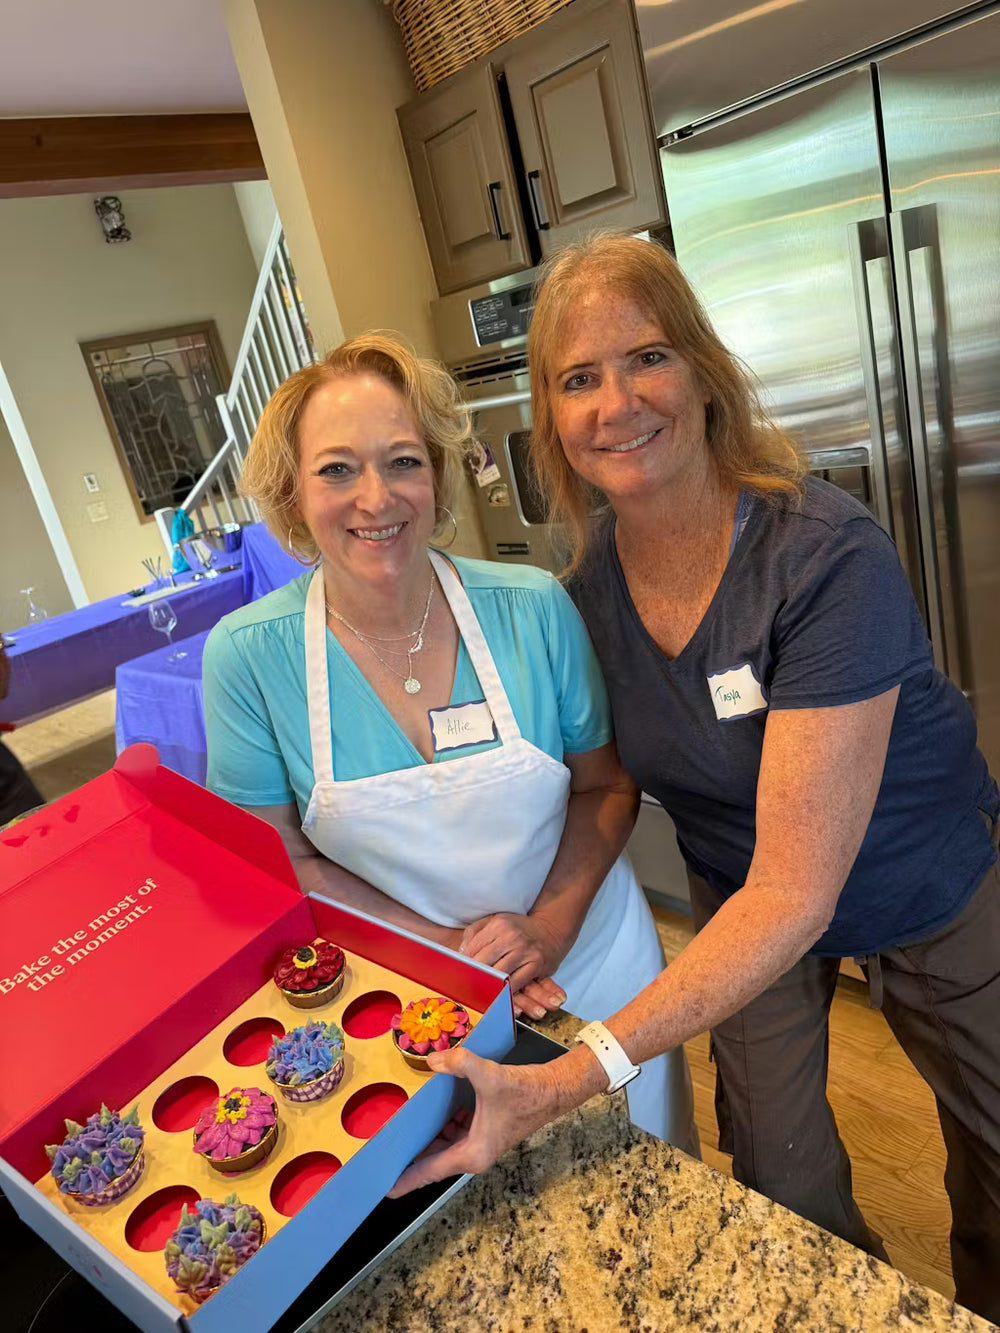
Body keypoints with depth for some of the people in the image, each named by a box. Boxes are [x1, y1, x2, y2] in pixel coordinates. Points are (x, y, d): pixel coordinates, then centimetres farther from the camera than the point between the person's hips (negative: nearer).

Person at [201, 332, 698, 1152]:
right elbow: (281, 860, -9)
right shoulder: (247, 655, -17)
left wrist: (548, 929, -19)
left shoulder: (535, 608, -17)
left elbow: (607, 785, -5)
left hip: (590, 959, 2)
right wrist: (446, 950, -17)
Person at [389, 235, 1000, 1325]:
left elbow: (796, 891, -36)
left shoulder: (827, 558, -34)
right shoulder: (588, 575, -16)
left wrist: (567, 1083, -41)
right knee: (779, 1183, 16)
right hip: (742, 903, 3)